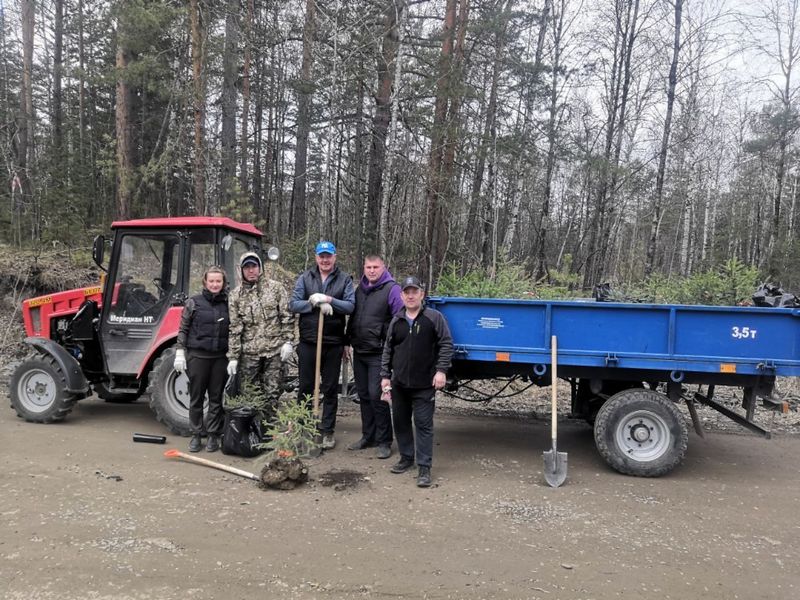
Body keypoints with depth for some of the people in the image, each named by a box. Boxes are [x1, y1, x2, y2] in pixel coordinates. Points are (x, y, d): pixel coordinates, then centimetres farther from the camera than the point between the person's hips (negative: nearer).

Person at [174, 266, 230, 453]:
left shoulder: (228, 303, 5)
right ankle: (196, 435, 18)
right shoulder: (193, 302, 0)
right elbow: (183, 329, 1)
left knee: (216, 398, 7)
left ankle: (213, 436, 17)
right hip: (197, 355, -1)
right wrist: (180, 353, -5)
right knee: (196, 397, 6)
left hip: (220, 357, 2)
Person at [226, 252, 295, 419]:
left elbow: (287, 316, 1)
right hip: (249, 352, 1)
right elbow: (234, 328, 3)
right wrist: (233, 357, -1)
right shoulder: (236, 295, 6)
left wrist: (288, 341, -7)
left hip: (274, 350, -1)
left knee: (272, 393, 5)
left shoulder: (275, 288, 2)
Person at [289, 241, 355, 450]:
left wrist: (329, 300, -21)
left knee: (330, 389, 8)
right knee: (305, 387, 9)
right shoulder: (305, 278, 5)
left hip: (334, 343, 0)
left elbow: (350, 306, -8)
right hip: (308, 341, 1)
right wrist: (315, 304, -16)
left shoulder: (345, 279, 3)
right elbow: (293, 304, -2)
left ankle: (327, 431, 18)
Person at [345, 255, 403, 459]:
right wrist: (347, 343, 16)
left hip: (378, 353, -7)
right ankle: (368, 436, 25)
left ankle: (384, 442, 4)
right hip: (359, 352, 7)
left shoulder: (391, 289, -8)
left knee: (376, 396, -7)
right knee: (364, 395, 13)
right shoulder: (360, 289, 14)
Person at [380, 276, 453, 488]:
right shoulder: (396, 321, 8)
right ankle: (406, 457, 30)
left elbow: (446, 345, -5)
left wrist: (441, 370, -14)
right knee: (400, 421, 13)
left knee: (423, 424, -3)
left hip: (424, 384, -5)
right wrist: (385, 375, 7)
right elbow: (387, 350, 12)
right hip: (399, 383, 5)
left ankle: (424, 467, 4)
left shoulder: (435, 317, -4)